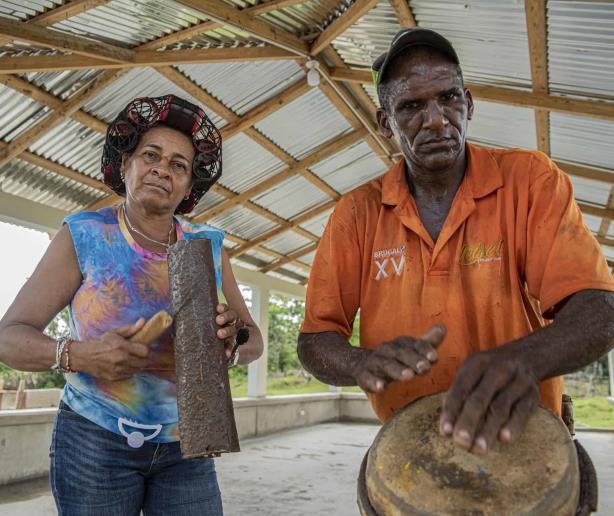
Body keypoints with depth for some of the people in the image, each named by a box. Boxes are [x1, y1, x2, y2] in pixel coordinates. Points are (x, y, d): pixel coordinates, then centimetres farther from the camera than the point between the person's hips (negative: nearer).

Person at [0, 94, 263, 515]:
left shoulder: (209, 246, -2)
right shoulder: (84, 236, -9)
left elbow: (254, 342, 0)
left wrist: (235, 337, -24)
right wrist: (78, 355, -30)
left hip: (185, 445, 2)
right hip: (94, 443, -2)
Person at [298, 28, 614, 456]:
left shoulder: (530, 180, -6)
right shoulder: (357, 214, -3)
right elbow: (314, 343, -4)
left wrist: (522, 359, -35)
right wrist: (364, 363, -27)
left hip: (519, 438, 0)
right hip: (407, 449, 1)